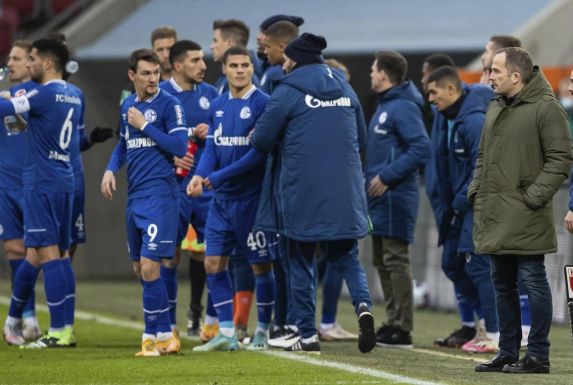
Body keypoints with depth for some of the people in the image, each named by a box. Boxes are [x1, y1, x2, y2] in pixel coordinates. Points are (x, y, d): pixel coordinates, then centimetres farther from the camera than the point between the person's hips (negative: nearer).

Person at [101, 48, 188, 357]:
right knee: (140, 269, 9)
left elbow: (180, 148, -14)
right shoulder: (128, 106, 14)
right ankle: (163, 334, 17)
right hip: (134, 196, 8)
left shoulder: (169, 105, -7)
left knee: (149, 267, -12)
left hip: (160, 194, -8)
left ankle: (154, 335, -4)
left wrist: (145, 125, -13)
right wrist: (111, 169, 10)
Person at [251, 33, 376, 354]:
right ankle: (363, 303, -13)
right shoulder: (345, 89, 11)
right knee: (346, 255, 15)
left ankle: (308, 335, 5)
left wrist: (285, 142, 14)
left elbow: (262, 140, -6)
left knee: (300, 262, 7)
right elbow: (361, 138, 19)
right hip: (345, 191, 4)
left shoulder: (288, 91, -7)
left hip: (302, 192, -4)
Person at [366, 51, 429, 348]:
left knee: (396, 260, -8)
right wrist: (372, 177, 12)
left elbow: (421, 148, -22)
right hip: (380, 199, 10)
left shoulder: (404, 108, -13)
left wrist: (387, 176, -22)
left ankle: (402, 329, -7)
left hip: (395, 198, -10)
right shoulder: (384, 106, 17)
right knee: (383, 262, 13)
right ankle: (393, 322, 19)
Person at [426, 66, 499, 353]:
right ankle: (485, 316, 23)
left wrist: (460, 203, -14)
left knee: (478, 265, -9)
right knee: (451, 263, 12)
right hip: (459, 204, 10)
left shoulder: (475, 121, -20)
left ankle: (494, 335, -3)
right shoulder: (445, 117, 8)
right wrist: (448, 205, 10)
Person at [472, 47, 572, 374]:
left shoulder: (546, 108, -10)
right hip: (495, 213, 8)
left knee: (533, 282, -4)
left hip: (525, 218, -8)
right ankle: (508, 353, 20)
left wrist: (534, 196, -17)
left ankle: (538, 355, 1)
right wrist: (476, 189, 11)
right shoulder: (496, 108, 16)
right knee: (503, 285, 13)